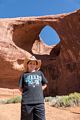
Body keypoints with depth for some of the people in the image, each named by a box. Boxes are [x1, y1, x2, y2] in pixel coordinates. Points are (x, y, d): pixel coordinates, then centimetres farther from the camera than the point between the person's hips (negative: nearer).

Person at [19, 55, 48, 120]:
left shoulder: (40, 73, 13)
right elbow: (20, 88, 12)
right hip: (27, 102, -1)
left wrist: (39, 90, 8)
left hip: (39, 101, 2)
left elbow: (45, 84, 22)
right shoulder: (24, 74, 7)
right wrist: (26, 92, -2)